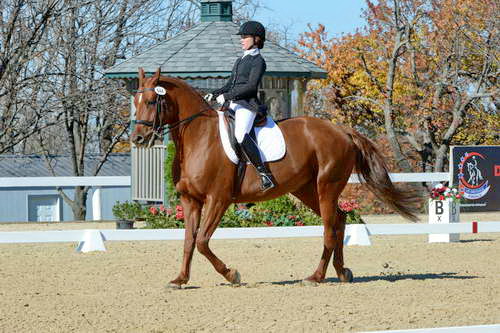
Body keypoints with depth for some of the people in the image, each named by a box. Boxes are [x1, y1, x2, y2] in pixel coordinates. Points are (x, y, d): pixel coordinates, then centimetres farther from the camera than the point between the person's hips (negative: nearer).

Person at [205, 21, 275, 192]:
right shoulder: (240, 60, 24)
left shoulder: (258, 61, -3)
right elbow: (229, 85, 27)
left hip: (247, 104, -10)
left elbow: (251, 86, -14)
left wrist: (226, 96, -17)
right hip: (232, 104, 10)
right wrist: (214, 94, 10)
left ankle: (265, 174, -33)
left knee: (240, 134, -33)